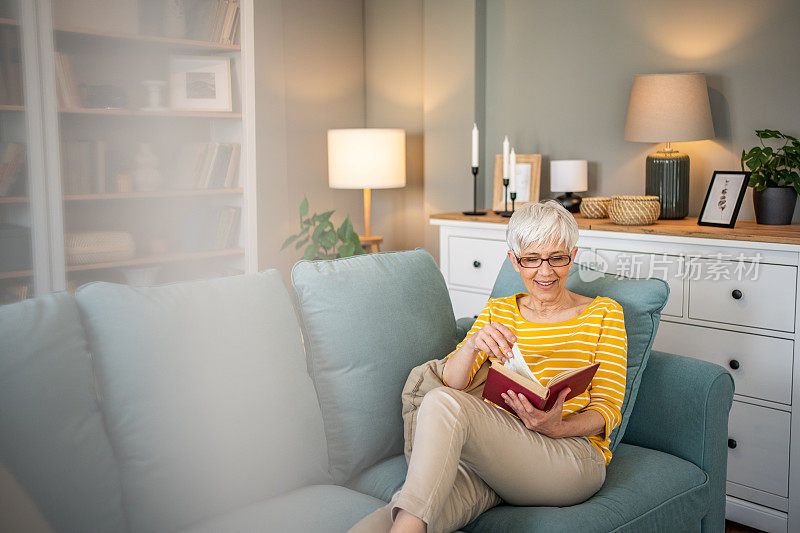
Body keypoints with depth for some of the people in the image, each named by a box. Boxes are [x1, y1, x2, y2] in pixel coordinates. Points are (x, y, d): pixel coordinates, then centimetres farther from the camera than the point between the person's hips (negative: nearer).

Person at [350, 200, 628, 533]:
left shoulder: (603, 313, 11)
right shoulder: (497, 311, 20)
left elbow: (608, 409, 4)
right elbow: (453, 382, 8)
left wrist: (556, 427, -18)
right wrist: (473, 344, -16)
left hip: (573, 456, -2)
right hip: (491, 454, 3)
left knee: (442, 404, -31)